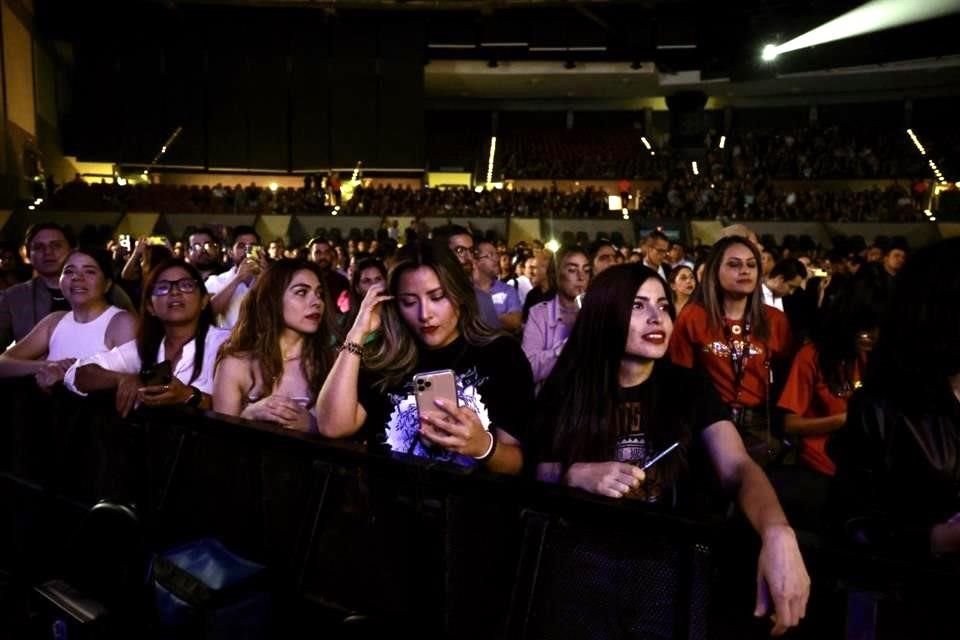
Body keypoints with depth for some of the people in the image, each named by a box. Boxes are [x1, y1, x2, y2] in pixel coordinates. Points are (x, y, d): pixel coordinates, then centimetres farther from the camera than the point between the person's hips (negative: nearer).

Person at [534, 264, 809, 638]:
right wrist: (577, 476, -18)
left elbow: (738, 467, -11)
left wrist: (777, 533, -30)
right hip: (585, 553, 0)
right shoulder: (567, 388, 1)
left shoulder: (689, 387, 4)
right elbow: (541, 477, 5)